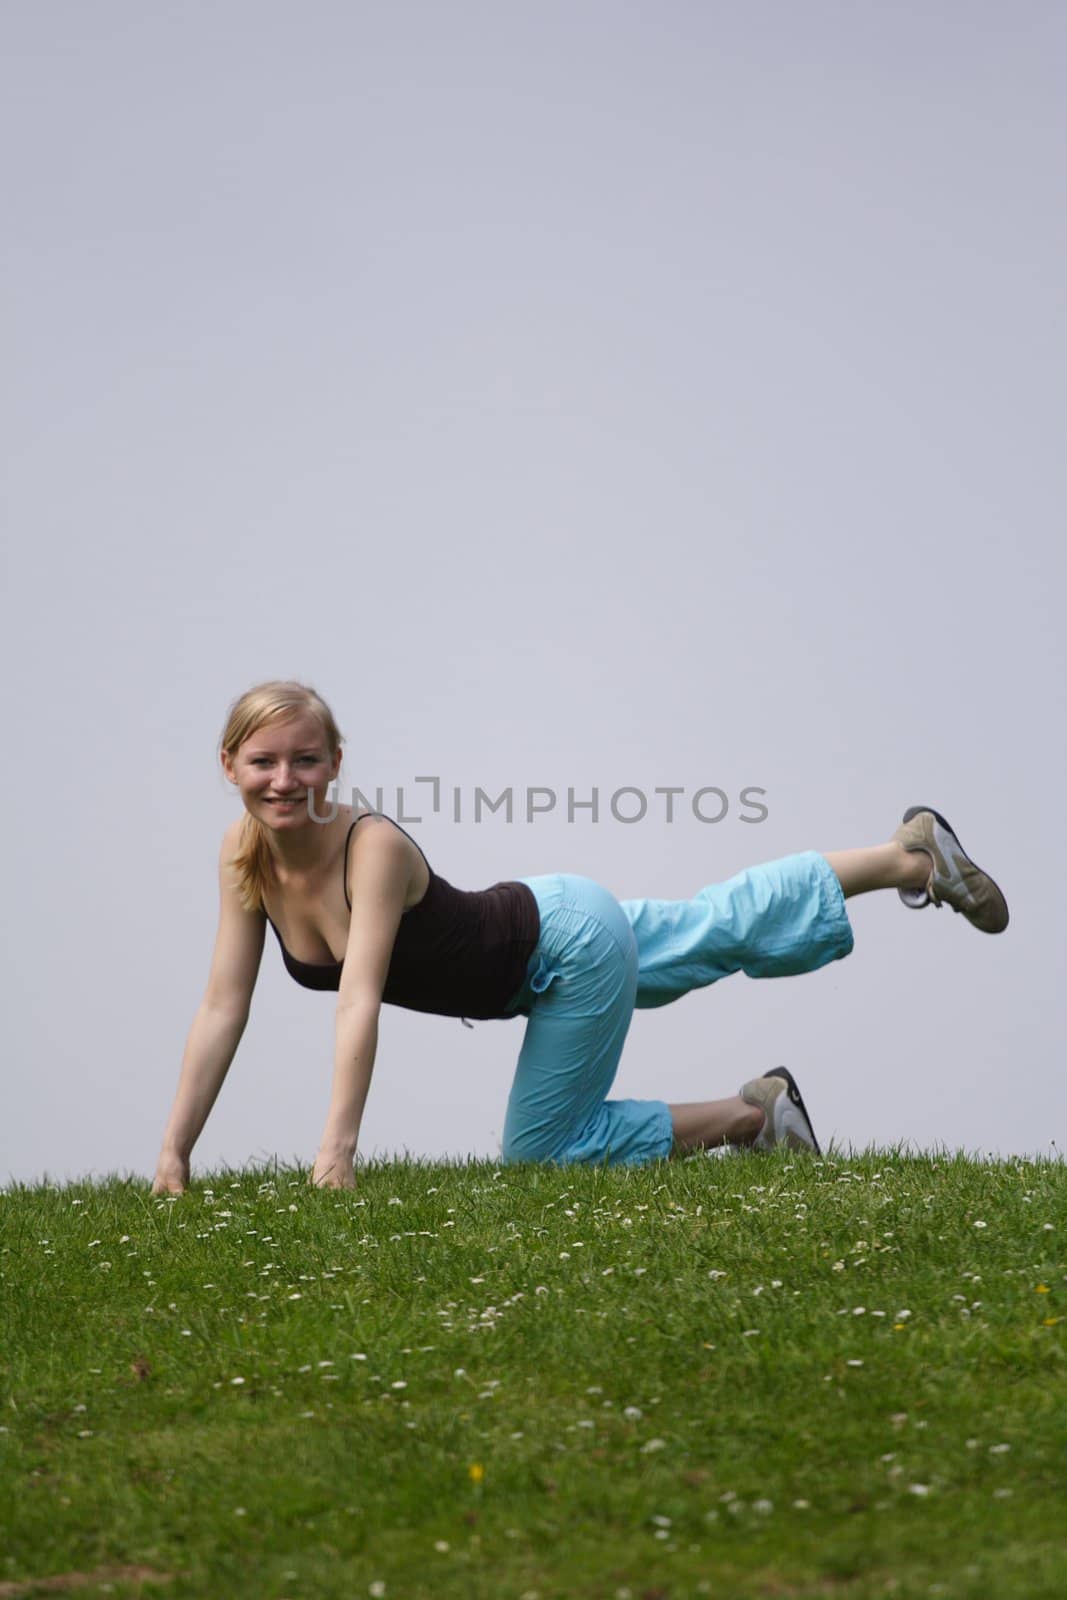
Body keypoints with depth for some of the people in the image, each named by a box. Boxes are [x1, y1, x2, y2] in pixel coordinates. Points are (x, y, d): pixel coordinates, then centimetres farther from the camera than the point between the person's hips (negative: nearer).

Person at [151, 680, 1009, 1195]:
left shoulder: (374, 846, -35)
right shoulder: (245, 855, -17)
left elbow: (360, 1003, -45)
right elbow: (223, 1010, -16)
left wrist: (338, 1150, -52)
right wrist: (175, 1151, -20)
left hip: (573, 942, -7)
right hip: (519, 945, 7)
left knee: (543, 1149, -1)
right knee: (725, 924, 24)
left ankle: (752, 1112, 16)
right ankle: (910, 852, 42)